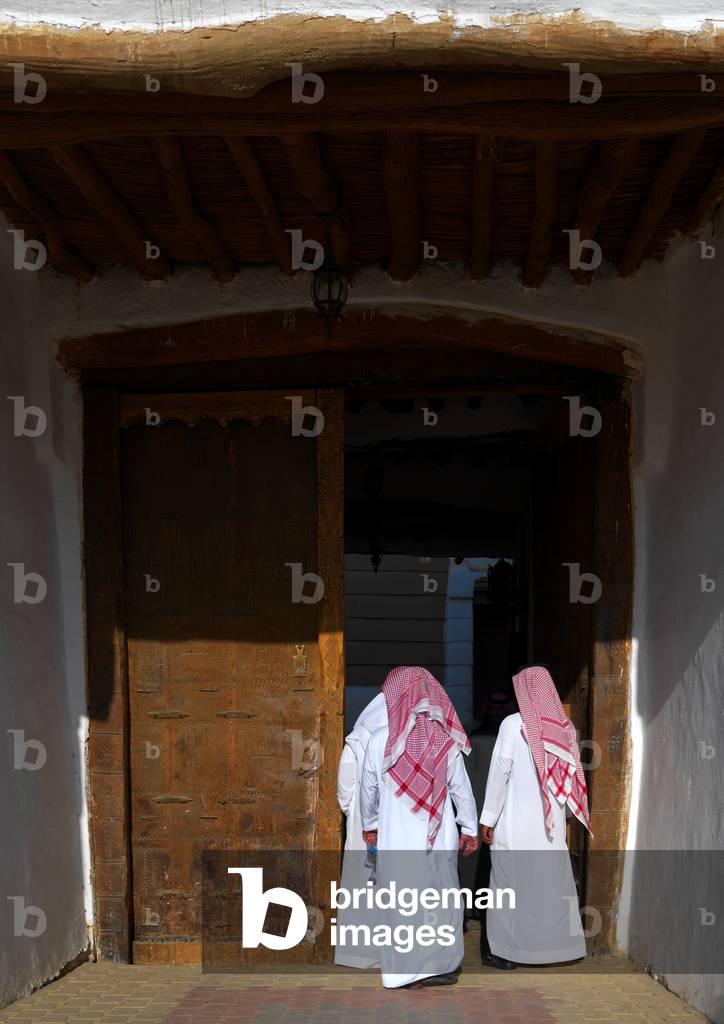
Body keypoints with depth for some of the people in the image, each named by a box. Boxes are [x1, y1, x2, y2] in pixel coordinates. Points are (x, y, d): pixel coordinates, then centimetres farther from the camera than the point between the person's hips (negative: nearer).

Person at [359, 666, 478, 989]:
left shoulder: (381, 739, -7)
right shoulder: (445, 738, -5)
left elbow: (368, 787, 3)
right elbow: (461, 787, 0)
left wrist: (369, 824, 18)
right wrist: (469, 828, 11)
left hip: (395, 836, -1)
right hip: (440, 836, 1)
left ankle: (407, 970, 12)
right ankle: (443, 966, 19)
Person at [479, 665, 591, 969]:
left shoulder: (514, 723, -9)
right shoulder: (564, 725, 4)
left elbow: (499, 772, -9)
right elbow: (570, 772, 5)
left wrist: (488, 818, -4)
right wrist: (557, 807, 12)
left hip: (515, 820, -4)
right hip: (552, 821, 4)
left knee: (510, 883, 4)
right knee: (553, 881, 12)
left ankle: (507, 952, 7)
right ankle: (560, 945, 19)